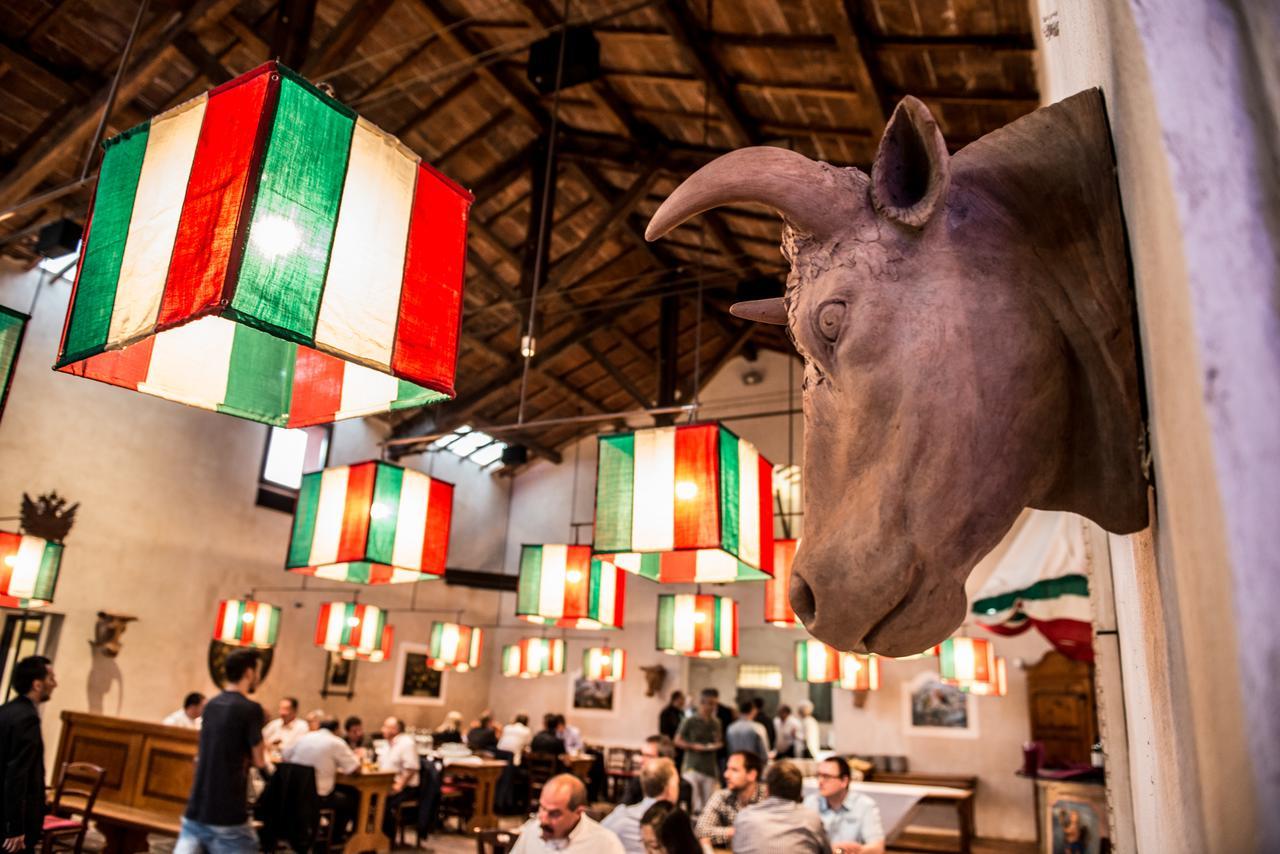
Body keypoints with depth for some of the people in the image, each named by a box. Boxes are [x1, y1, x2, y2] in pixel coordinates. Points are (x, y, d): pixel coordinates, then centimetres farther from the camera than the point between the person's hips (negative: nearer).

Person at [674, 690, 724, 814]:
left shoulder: (716, 724, 10)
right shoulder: (690, 722, -3)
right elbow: (677, 741, 0)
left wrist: (716, 746, -3)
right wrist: (693, 746, -14)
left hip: (710, 768, 4)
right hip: (693, 766, -4)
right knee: (692, 802, -7)